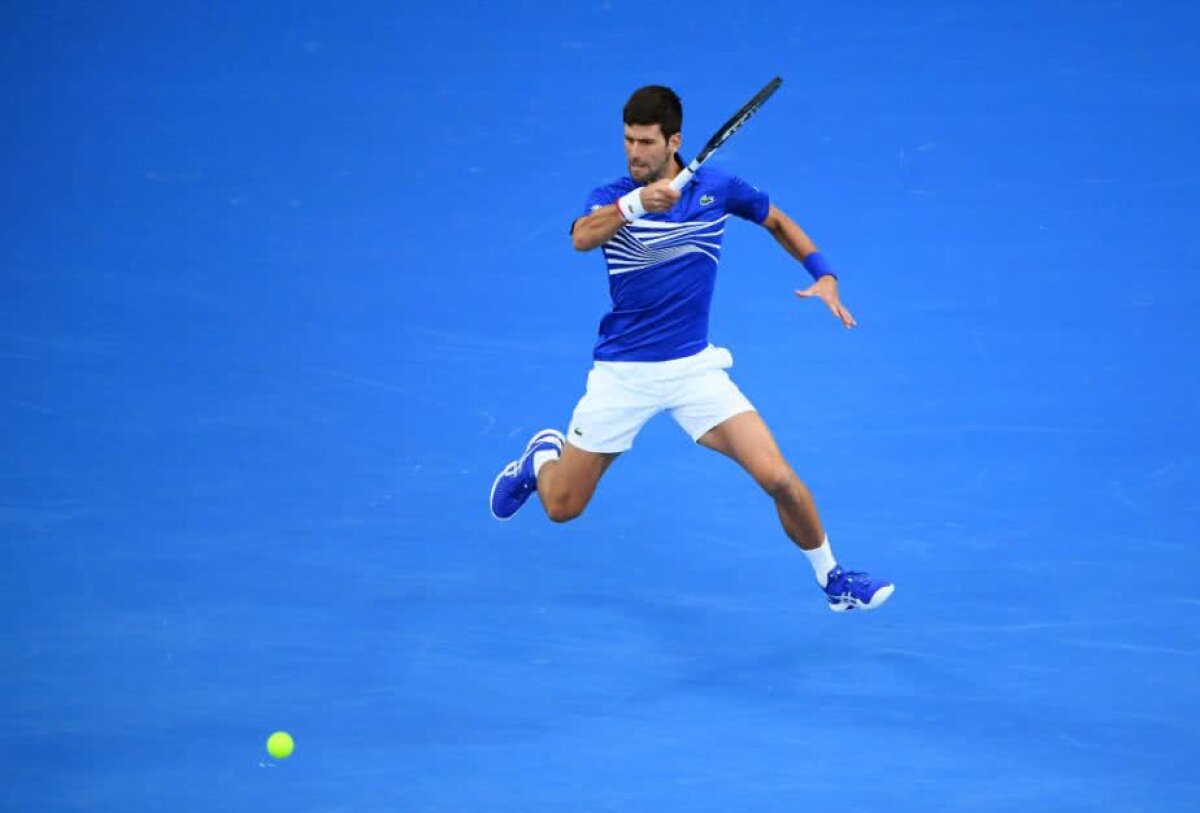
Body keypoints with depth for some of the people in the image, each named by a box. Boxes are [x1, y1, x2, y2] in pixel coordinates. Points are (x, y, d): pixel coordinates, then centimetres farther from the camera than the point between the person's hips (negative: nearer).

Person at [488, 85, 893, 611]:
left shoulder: (717, 188, -3)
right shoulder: (611, 200, -10)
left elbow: (778, 222, 15)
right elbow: (582, 237, -34)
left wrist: (824, 276, 1)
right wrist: (635, 203, -51)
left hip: (694, 367, 1)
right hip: (621, 372, -1)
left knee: (777, 478, -14)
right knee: (561, 507, 6)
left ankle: (833, 580, 7)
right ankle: (544, 454, 42)